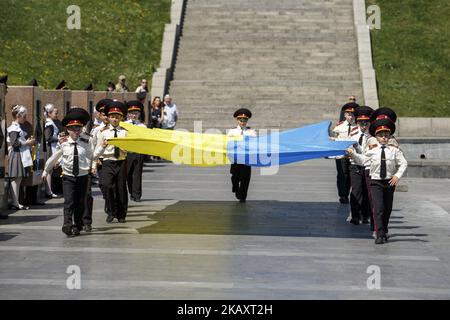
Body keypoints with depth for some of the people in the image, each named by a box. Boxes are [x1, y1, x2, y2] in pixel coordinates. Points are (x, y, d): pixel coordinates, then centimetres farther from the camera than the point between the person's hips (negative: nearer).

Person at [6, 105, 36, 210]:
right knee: (15, 178, -10)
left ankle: (16, 202, 11)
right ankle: (15, 203, -11)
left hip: (22, 155, 10)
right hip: (16, 155, -10)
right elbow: (14, 143, -20)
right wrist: (27, 143, -12)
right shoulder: (13, 128, -11)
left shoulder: (20, 127, 19)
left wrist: (30, 140, 11)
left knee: (18, 179, 9)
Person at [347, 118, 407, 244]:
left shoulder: (394, 150, -1)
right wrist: (352, 154, -6)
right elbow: (362, 159, 9)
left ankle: (384, 232, 30)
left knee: (387, 209, 12)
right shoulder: (372, 150, 0)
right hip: (376, 182, -2)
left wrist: (397, 175, -12)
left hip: (390, 182, 2)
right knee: (378, 208, -13)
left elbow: (403, 163, 1)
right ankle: (380, 235, -13)